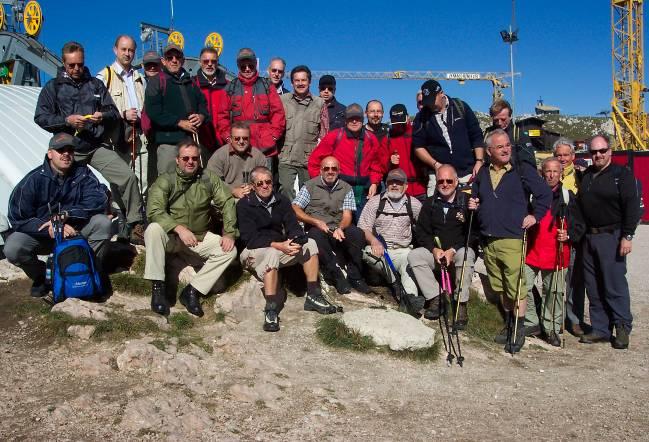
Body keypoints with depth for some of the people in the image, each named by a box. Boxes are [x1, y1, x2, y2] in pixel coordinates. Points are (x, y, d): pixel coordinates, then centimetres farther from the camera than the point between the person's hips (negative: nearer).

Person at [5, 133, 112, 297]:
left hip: (74, 231, 1)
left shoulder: (82, 173, -11)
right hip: (40, 235, -1)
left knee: (103, 223, -25)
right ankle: (41, 276, 4)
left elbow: (98, 200, -23)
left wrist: (66, 215, -32)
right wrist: (50, 229, -29)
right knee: (12, 249, -29)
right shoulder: (33, 180, -15)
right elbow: (18, 219, -15)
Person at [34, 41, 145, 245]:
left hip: (98, 146, 0)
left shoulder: (96, 84, 16)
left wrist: (103, 116, -13)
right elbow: (40, 117, 1)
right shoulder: (53, 86, 10)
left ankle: (135, 226, -11)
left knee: (128, 176, -17)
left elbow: (114, 113, 11)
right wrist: (66, 120, -14)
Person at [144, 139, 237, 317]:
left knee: (230, 250, -19)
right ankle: (157, 287, -25)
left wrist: (229, 234, -15)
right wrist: (179, 228, -34)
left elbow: (227, 203, -3)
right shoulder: (165, 181, -9)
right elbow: (154, 210, -22)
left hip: (200, 239, 3)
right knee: (153, 229, -33)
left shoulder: (209, 179, -1)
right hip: (171, 237, -2)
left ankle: (192, 291, -16)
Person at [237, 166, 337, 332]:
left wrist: (296, 241, -26)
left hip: (280, 247, 6)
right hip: (253, 251, -6)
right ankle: (271, 310, -40)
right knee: (272, 253, -37)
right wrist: (279, 245, -30)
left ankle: (313, 297, -9)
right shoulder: (244, 205, -11)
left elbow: (293, 226, -2)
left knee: (310, 243, -11)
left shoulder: (281, 200, 5)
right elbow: (250, 238, -19)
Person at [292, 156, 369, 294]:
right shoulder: (310, 186, 6)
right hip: (316, 228, -2)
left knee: (357, 234, -28)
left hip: (339, 229, 2)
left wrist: (340, 228, -20)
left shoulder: (346, 188, 12)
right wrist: (316, 222, -16)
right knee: (317, 235, -37)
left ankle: (354, 277, -14)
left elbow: (347, 215, 2)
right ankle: (337, 276, -25)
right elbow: (295, 210, -4)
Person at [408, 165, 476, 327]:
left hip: (461, 249, -4)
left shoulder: (467, 201, -3)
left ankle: (462, 305, -28)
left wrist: (453, 250, -19)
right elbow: (421, 231, 6)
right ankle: (435, 299, -20)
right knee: (414, 256, -21)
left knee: (466, 255, -36)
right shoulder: (430, 203, 10)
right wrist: (434, 249, -12)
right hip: (436, 251, 4)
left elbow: (474, 233, -9)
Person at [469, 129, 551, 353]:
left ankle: (519, 329, 7)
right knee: (499, 286, 13)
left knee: (516, 286, -6)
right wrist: (473, 205, 6)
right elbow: (476, 198, 27)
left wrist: (535, 216, -6)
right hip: (488, 240, 5)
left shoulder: (522, 170, -2)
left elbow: (545, 194, 0)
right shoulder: (482, 174, 13)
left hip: (512, 239, -5)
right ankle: (508, 323, 28)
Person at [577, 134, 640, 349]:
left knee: (615, 285, -6)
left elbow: (632, 206, -10)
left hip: (612, 237, -6)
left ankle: (623, 329, 6)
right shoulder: (586, 176, 16)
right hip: (589, 237, 6)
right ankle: (600, 329, 16)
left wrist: (627, 236, -16)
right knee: (593, 287, 8)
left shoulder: (622, 174, -3)